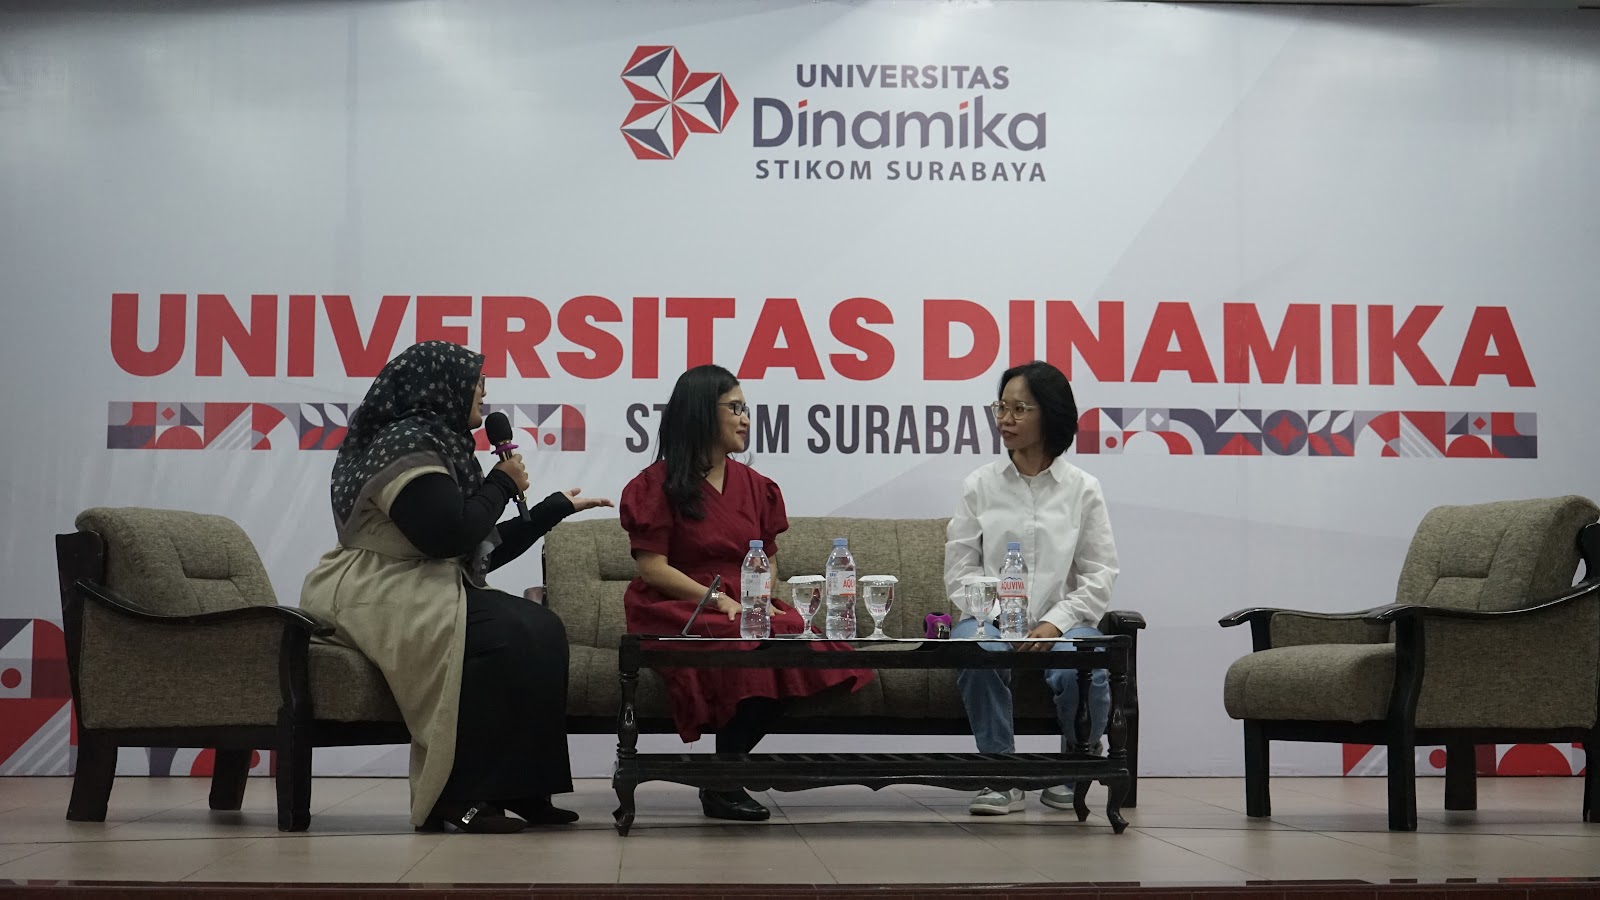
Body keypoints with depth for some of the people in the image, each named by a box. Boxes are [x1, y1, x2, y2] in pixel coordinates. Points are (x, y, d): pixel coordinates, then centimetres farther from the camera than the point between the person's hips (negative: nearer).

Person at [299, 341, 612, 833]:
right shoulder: (405, 444, -12)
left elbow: (485, 550, 20)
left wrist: (556, 507, 26)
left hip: (419, 595, 10)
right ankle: (453, 797, -22)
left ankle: (518, 789, -8)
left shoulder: (437, 444, 18)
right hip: (375, 598, -10)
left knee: (540, 628, -6)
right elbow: (452, 535, -22)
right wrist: (503, 485, -6)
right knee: (511, 637, -27)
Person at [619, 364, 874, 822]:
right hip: (677, 611, -5)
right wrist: (718, 599, -17)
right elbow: (651, 567, -7)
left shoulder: (753, 485, 18)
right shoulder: (659, 484, 1)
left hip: (746, 609, 5)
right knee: (750, 648, -35)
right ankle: (721, 785, -20)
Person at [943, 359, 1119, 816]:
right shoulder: (979, 485, 10)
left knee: (1081, 672, -34)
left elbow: (1099, 576, 3)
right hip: (991, 619, 1)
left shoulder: (1083, 489, 7)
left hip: (1063, 623, -1)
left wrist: (1054, 623, -13)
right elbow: (959, 569, 6)